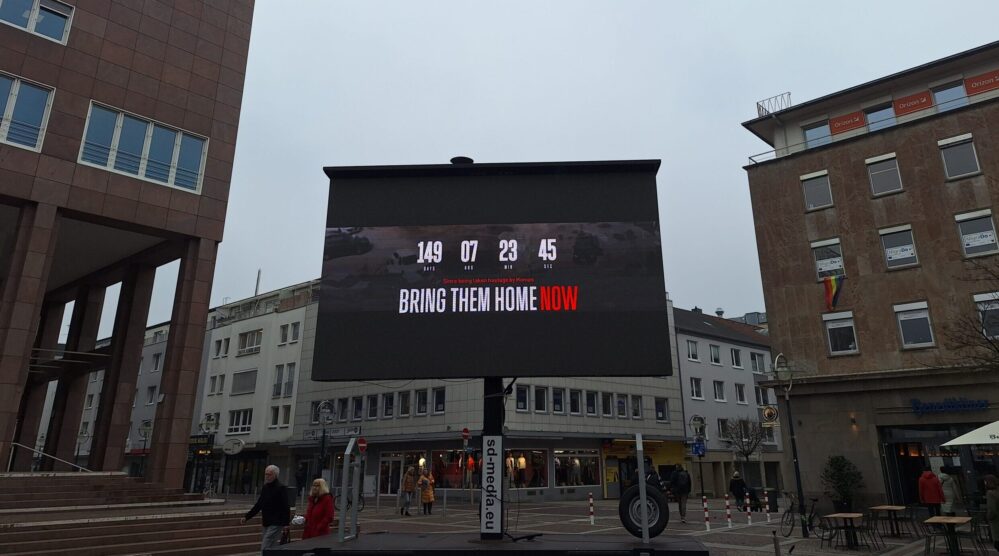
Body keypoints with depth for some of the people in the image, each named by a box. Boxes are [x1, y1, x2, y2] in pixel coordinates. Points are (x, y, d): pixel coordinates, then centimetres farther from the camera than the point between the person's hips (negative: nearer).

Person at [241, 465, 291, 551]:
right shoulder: (265, 488, 13)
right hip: (266, 523, 8)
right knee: (271, 548, 11)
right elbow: (258, 505, 20)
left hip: (275, 524, -8)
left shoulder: (281, 488, -11)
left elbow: (286, 507, -15)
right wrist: (247, 517, 14)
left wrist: (286, 523, -20)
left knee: (265, 548, -12)